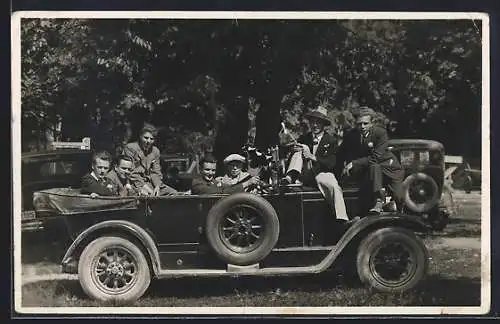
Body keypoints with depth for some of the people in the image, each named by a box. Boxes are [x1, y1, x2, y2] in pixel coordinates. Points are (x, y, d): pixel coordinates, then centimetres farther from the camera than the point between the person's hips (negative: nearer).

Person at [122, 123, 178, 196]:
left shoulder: (155, 151, 14)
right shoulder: (130, 148, -6)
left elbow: (156, 172, 12)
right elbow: (131, 172, -12)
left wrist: (157, 186, -8)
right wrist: (142, 186, -20)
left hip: (150, 182, 7)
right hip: (136, 184, -7)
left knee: (174, 193, -7)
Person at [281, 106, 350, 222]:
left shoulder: (331, 140, 1)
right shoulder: (304, 138, 11)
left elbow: (332, 164, -9)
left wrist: (313, 157, -21)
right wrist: (294, 150, -17)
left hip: (322, 172, -3)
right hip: (305, 172, 3)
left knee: (334, 187, -33)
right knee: (298, 151, -17)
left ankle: (342, 220, -37)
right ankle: (290, 177, -40)